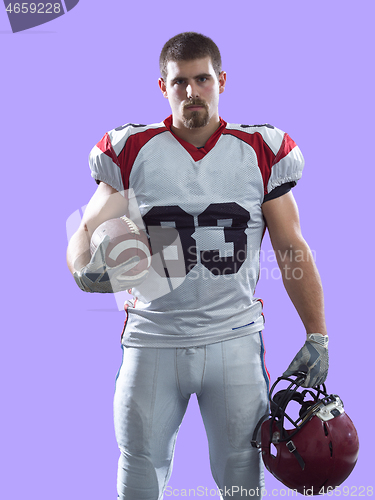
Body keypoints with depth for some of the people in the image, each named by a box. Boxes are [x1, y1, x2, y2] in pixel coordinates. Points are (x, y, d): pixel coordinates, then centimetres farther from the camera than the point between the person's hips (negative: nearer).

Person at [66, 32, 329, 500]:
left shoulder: (262, 151, 3)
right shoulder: (131, 151, 1)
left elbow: (292, 248, 5)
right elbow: (89, 229, 4)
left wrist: (317, 336, 1)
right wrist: (84, 267, -20)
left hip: (234, 338, 0)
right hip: (153, 338, 0)